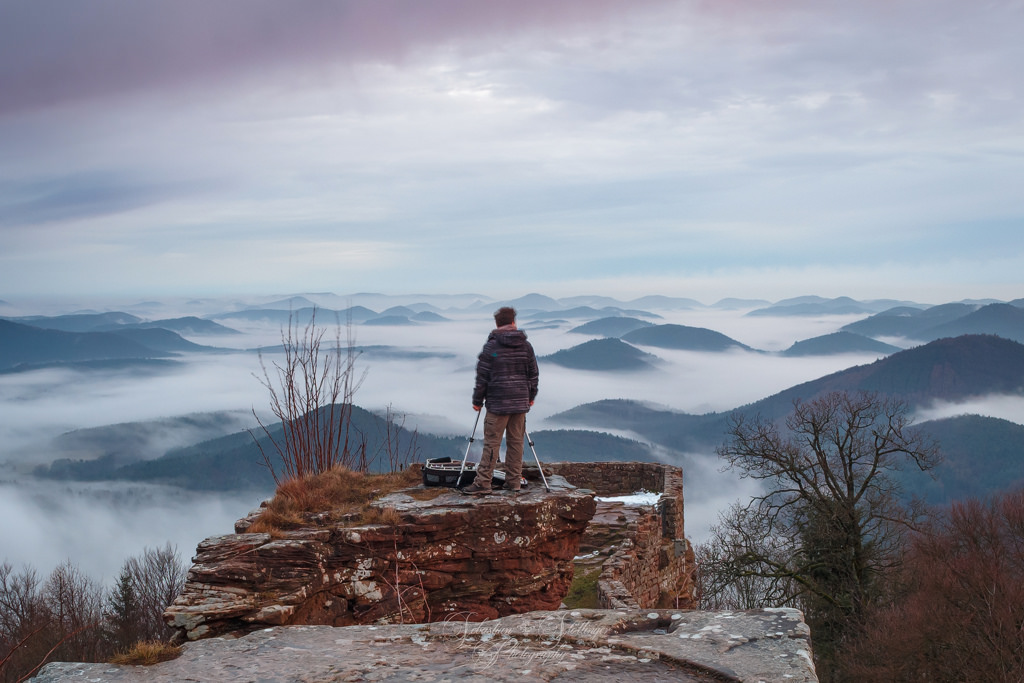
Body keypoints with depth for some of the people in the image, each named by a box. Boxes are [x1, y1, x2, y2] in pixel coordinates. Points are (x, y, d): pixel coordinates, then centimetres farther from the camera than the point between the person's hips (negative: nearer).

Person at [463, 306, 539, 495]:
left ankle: (482, 483, -4)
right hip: (520, 403, 4)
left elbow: (482, 377, -6)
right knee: (516, 441, 9)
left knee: (491, 443, -4)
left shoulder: (491, 347, -7)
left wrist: (477, 400, 4)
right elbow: (533, 374, 11)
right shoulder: (526, 346, 5)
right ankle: (514, 481, 13)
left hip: (498, 403, -4)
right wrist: (531, 396, 24)